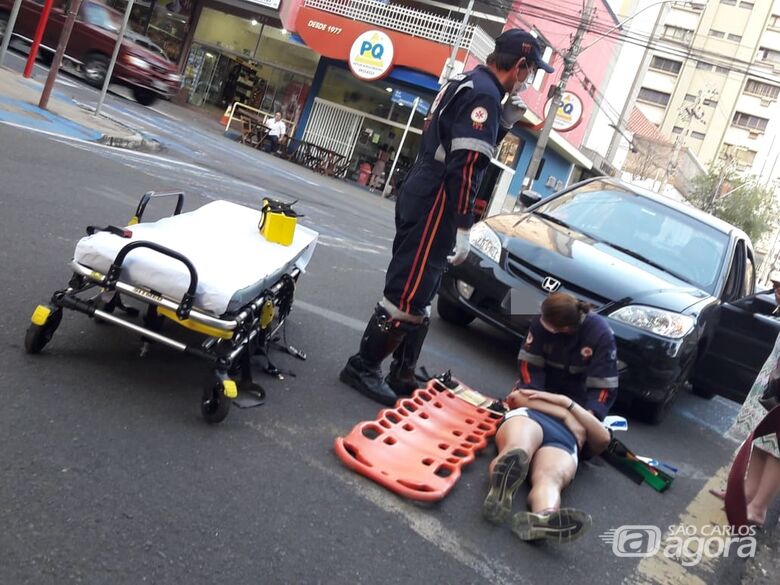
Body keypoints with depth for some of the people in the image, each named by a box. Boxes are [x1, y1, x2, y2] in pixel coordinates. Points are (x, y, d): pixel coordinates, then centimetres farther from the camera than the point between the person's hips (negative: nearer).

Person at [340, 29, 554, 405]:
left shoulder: (467, 84, 16)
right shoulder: (484, 94, -15)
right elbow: (465, 166, -22)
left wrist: (508, 120, 10)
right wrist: (462, 229, -21)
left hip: (419, 201, 11)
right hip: (433, 208, -11)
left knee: (418, 295, 15)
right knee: (407, 294, -4)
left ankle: (403, 374, 24)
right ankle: (363, 368, 7)